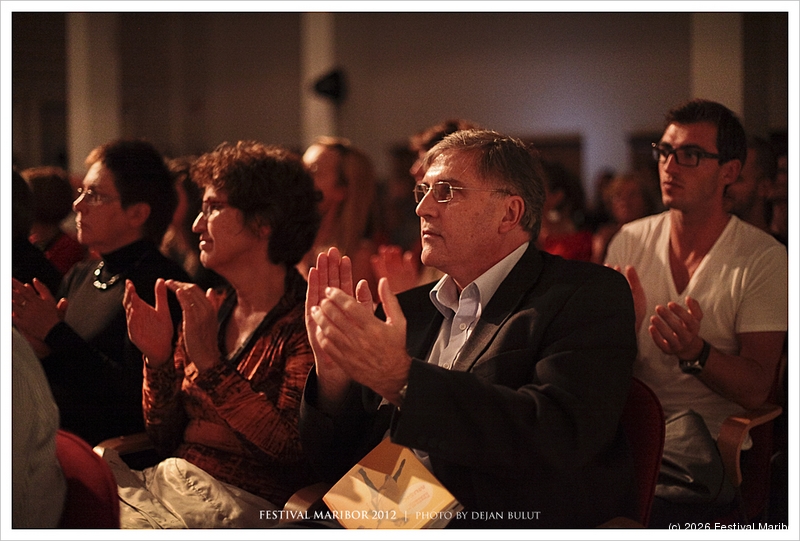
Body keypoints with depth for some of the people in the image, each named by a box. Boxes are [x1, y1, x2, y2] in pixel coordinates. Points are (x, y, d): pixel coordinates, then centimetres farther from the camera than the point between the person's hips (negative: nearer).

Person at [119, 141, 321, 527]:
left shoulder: (305, 320, -8)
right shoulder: (208, 310, 11)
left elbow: (292, 445, -19)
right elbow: (165, 438, 12)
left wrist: (211, 363, -20)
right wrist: (158, 359, -3)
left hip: (250, 506, -6)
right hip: (176, 487, 6)